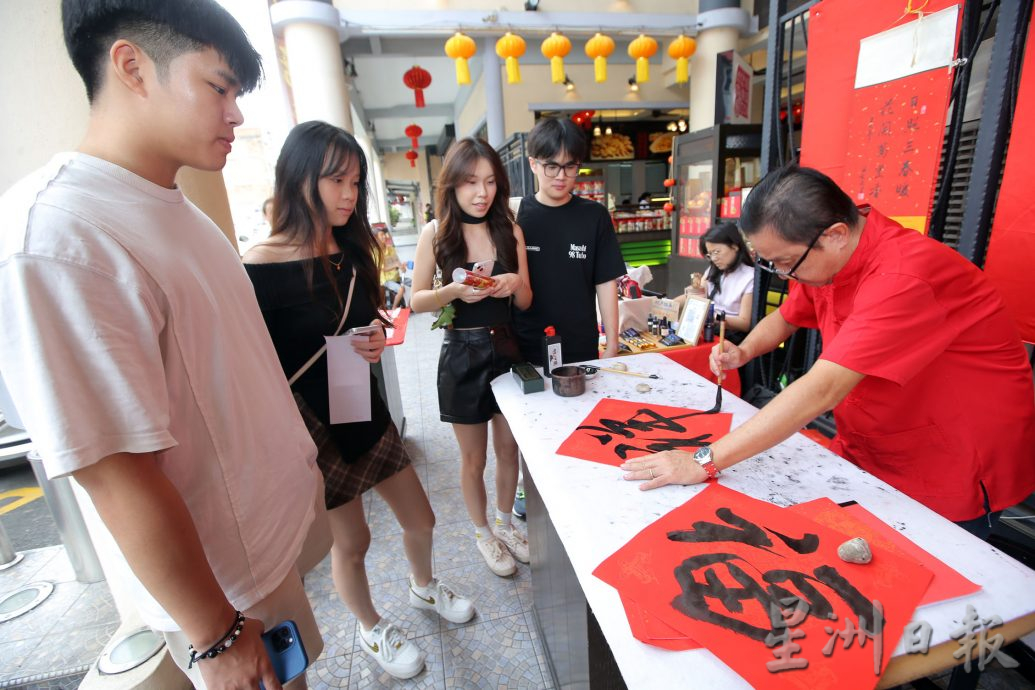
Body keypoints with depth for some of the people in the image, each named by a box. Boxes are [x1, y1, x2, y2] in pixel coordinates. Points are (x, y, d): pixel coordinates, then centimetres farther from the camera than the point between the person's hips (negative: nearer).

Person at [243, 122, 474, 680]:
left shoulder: (352, 251, 2)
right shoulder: (261, 268, -17)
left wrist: (376, 337, -9)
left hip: (368, 414, 6)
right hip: (315, 430, -5)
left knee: (420, 519, 16)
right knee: (351, 541, 14)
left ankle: (423, 586, 50)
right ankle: (372, 630, 44)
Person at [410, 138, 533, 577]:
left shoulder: (510, 230, 0)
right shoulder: (435, 233, -7)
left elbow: (525, 302, 3)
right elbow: (417, 301, -5)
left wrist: (516, 282, -19)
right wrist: (455, 290, -23)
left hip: (505, 350, 3)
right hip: (462, 356, -3)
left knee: (509, 449, 17)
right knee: (473, 458, 13)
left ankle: (505, 523, 44)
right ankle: (483, 533, 39)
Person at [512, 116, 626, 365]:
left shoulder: (595, 217, -1)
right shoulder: (515, 215, -3)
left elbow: (606, 282, 1)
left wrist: (612, 344, 0)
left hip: (582, 349, 1)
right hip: (525, 350, -1)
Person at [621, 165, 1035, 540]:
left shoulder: (904, 278, -33)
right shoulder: (825, 258, -6)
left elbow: (822, 389, -40)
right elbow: (786, 316, 12)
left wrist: (703, 462, -40)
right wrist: (743, 352, -11)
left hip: (951, 479, -7)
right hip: (865, 455, 7)